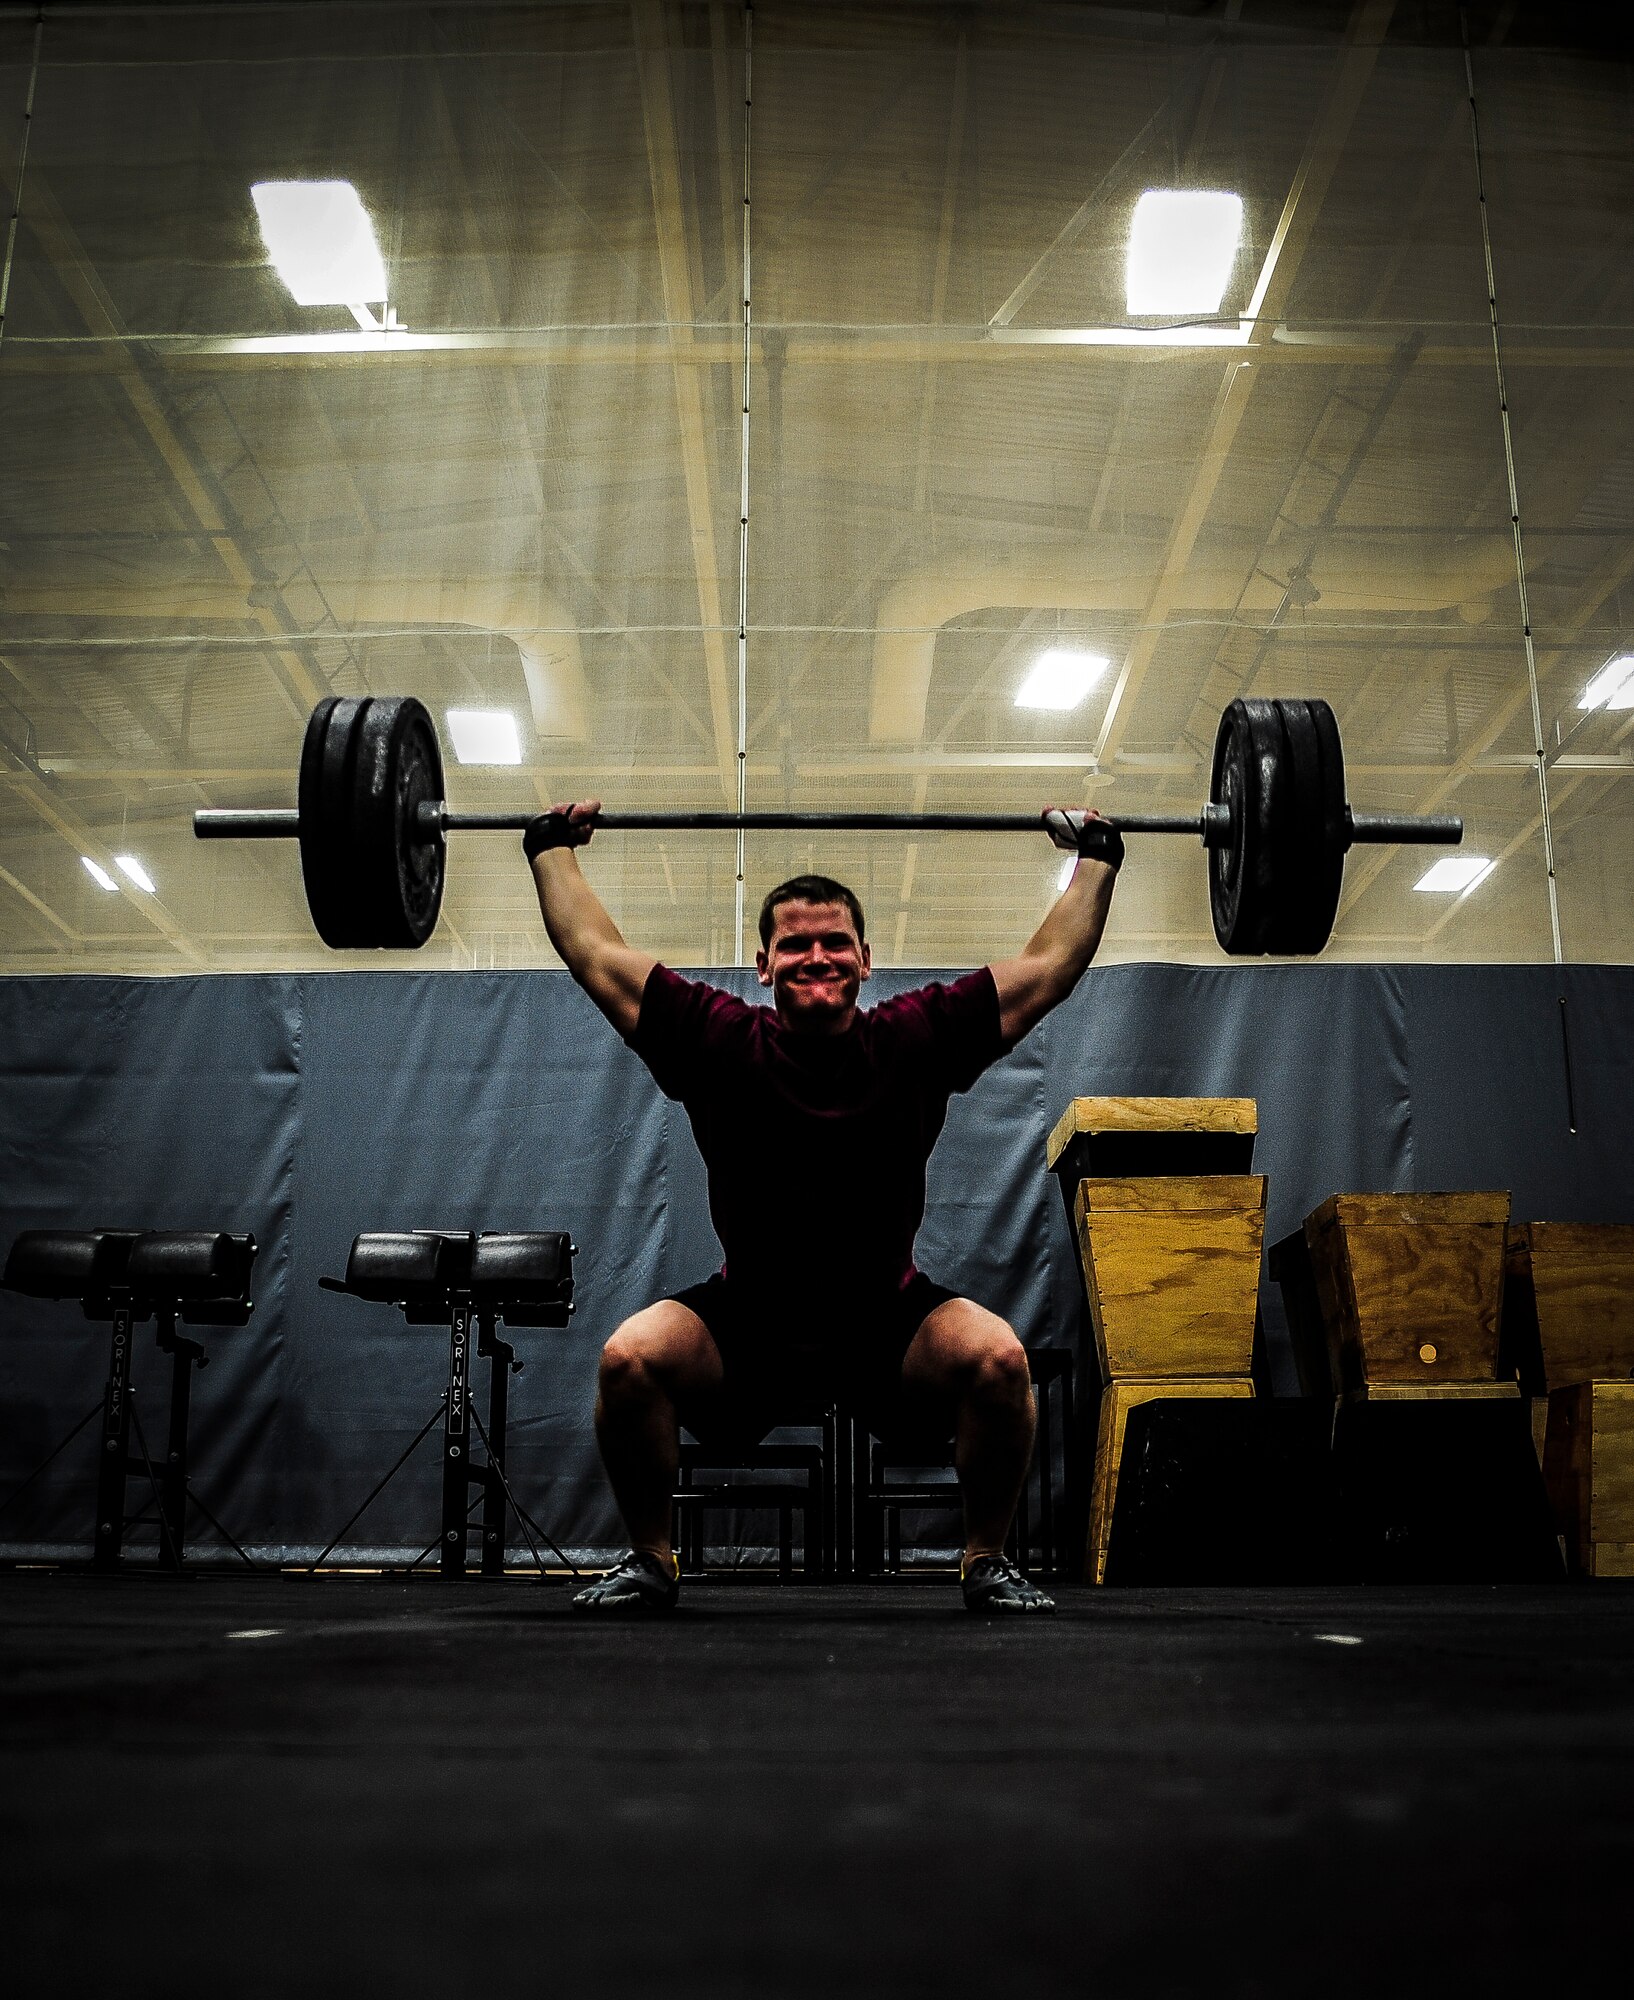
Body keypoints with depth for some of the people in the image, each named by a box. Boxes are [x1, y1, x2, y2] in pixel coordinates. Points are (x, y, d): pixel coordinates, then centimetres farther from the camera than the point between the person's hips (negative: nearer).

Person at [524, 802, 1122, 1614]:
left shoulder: (916, 1040, -12)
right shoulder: (719, 1043, -13)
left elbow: (1050, 962, -4)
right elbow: (595, 952, -4)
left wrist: (1095, 858, 1)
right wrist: (552, 850, 4)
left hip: (889, 1326, 0)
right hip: (744, 1329, 0)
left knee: (997, 1358, -29)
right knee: (631, 1357, -27)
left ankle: (987, 1562, -5)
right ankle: (649, 1560, -3)